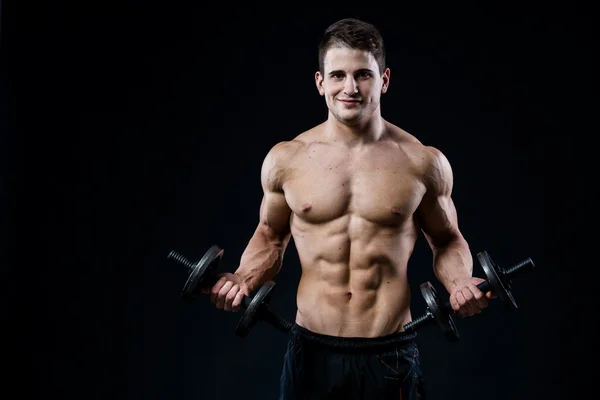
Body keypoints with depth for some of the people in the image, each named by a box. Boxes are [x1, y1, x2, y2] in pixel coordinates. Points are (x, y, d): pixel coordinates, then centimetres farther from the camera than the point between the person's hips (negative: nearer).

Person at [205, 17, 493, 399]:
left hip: (391, 355, 0)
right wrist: (244, 279, -6)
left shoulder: (424, 162, -4)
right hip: (311, 352, 1)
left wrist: (459, 282, -10)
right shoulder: (285, 159, -2)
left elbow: (447, 241, 9)